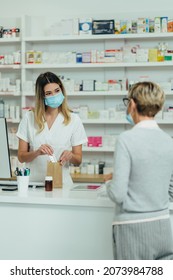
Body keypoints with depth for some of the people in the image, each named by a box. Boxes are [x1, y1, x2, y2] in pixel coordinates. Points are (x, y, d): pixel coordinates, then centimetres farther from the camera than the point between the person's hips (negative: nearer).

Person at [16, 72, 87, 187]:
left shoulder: (73, 119, 4)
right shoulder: (29, 118, 6)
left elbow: (78, 160, 8)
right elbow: (21, 157, 6)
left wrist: (70, 155, -13)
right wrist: (37, 152, -13)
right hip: (34, 181, 0)